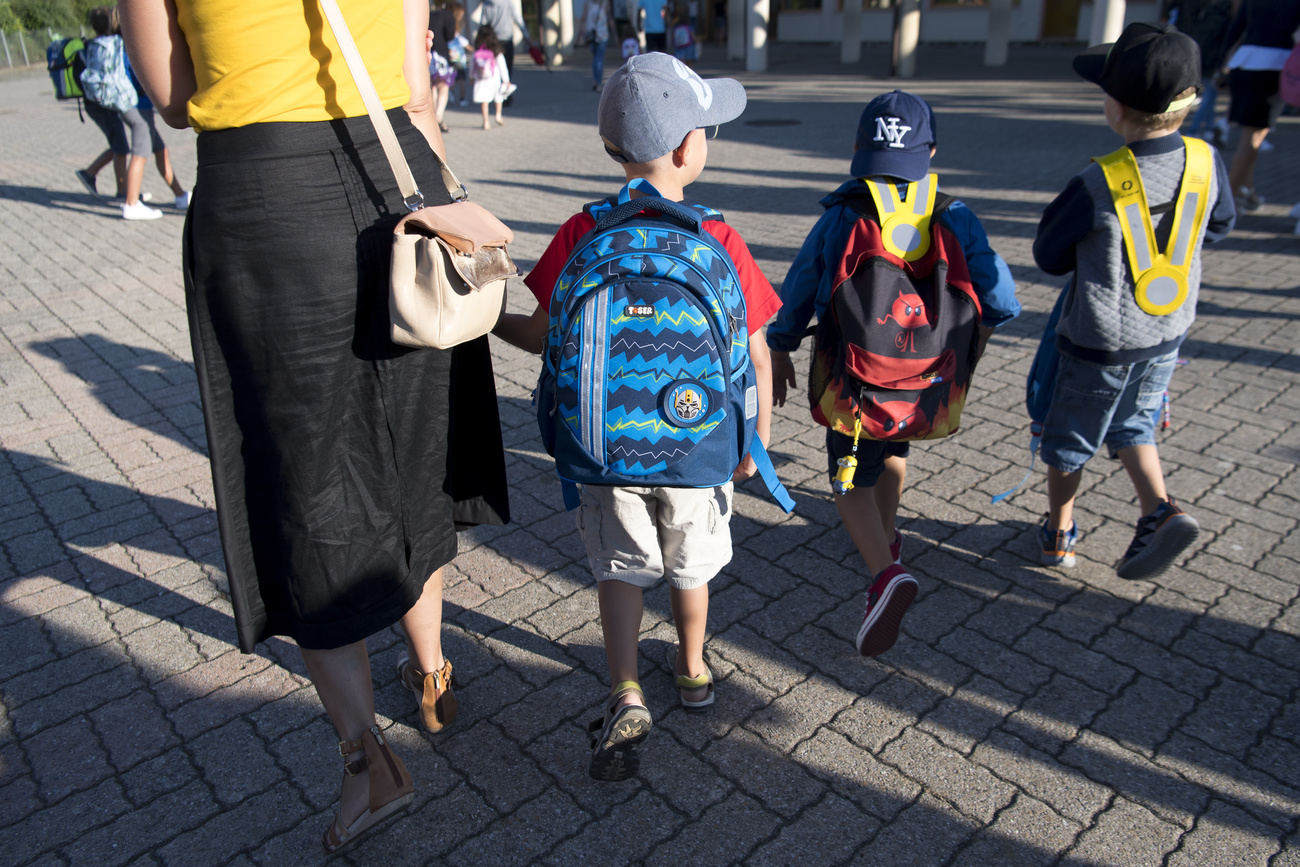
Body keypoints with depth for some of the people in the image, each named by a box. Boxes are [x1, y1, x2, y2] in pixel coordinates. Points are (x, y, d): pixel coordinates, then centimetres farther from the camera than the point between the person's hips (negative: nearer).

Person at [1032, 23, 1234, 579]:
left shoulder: (1097, 185, -26)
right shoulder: (1205, 161, -9)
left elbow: (1048, 256, -13)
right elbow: (1220, 225, 10)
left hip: (1099, 342, -5)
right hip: (1168, 332, 5)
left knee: (1069, 439, 15)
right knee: (1131, 427, 26)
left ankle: (1058, 536, 30)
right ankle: (1162, 511, 8)